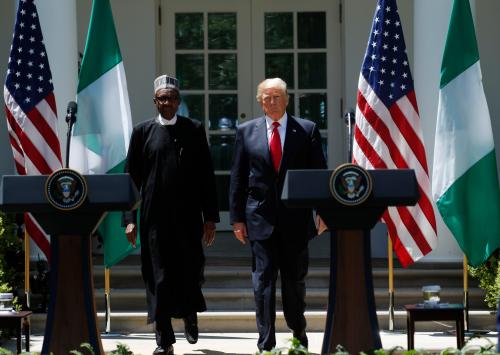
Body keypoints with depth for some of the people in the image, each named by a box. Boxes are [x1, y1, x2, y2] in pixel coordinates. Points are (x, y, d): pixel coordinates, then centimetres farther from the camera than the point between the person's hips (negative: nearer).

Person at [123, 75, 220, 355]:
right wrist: (130, 218, -2)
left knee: (191, 271, 4)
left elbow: (207, 176, 5)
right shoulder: (143, 131, 5)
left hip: (188, 216, 0)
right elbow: (132, 177, 5)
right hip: (155, 216, 0)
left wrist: (210, 217, 0)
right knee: (159, 277, 0)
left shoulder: (194, 130, 5)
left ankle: (190, 314, 35)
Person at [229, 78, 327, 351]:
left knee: (295, 280, 12)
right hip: (261, 220, 0)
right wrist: (237, 218, 1)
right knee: (263, 280, -3)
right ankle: (266, 343, 0)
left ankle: (299, 337, 29)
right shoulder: (246, 132, 6)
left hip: (296, 218, 0)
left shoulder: (307, 130, 4)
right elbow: (237, 179, 6)